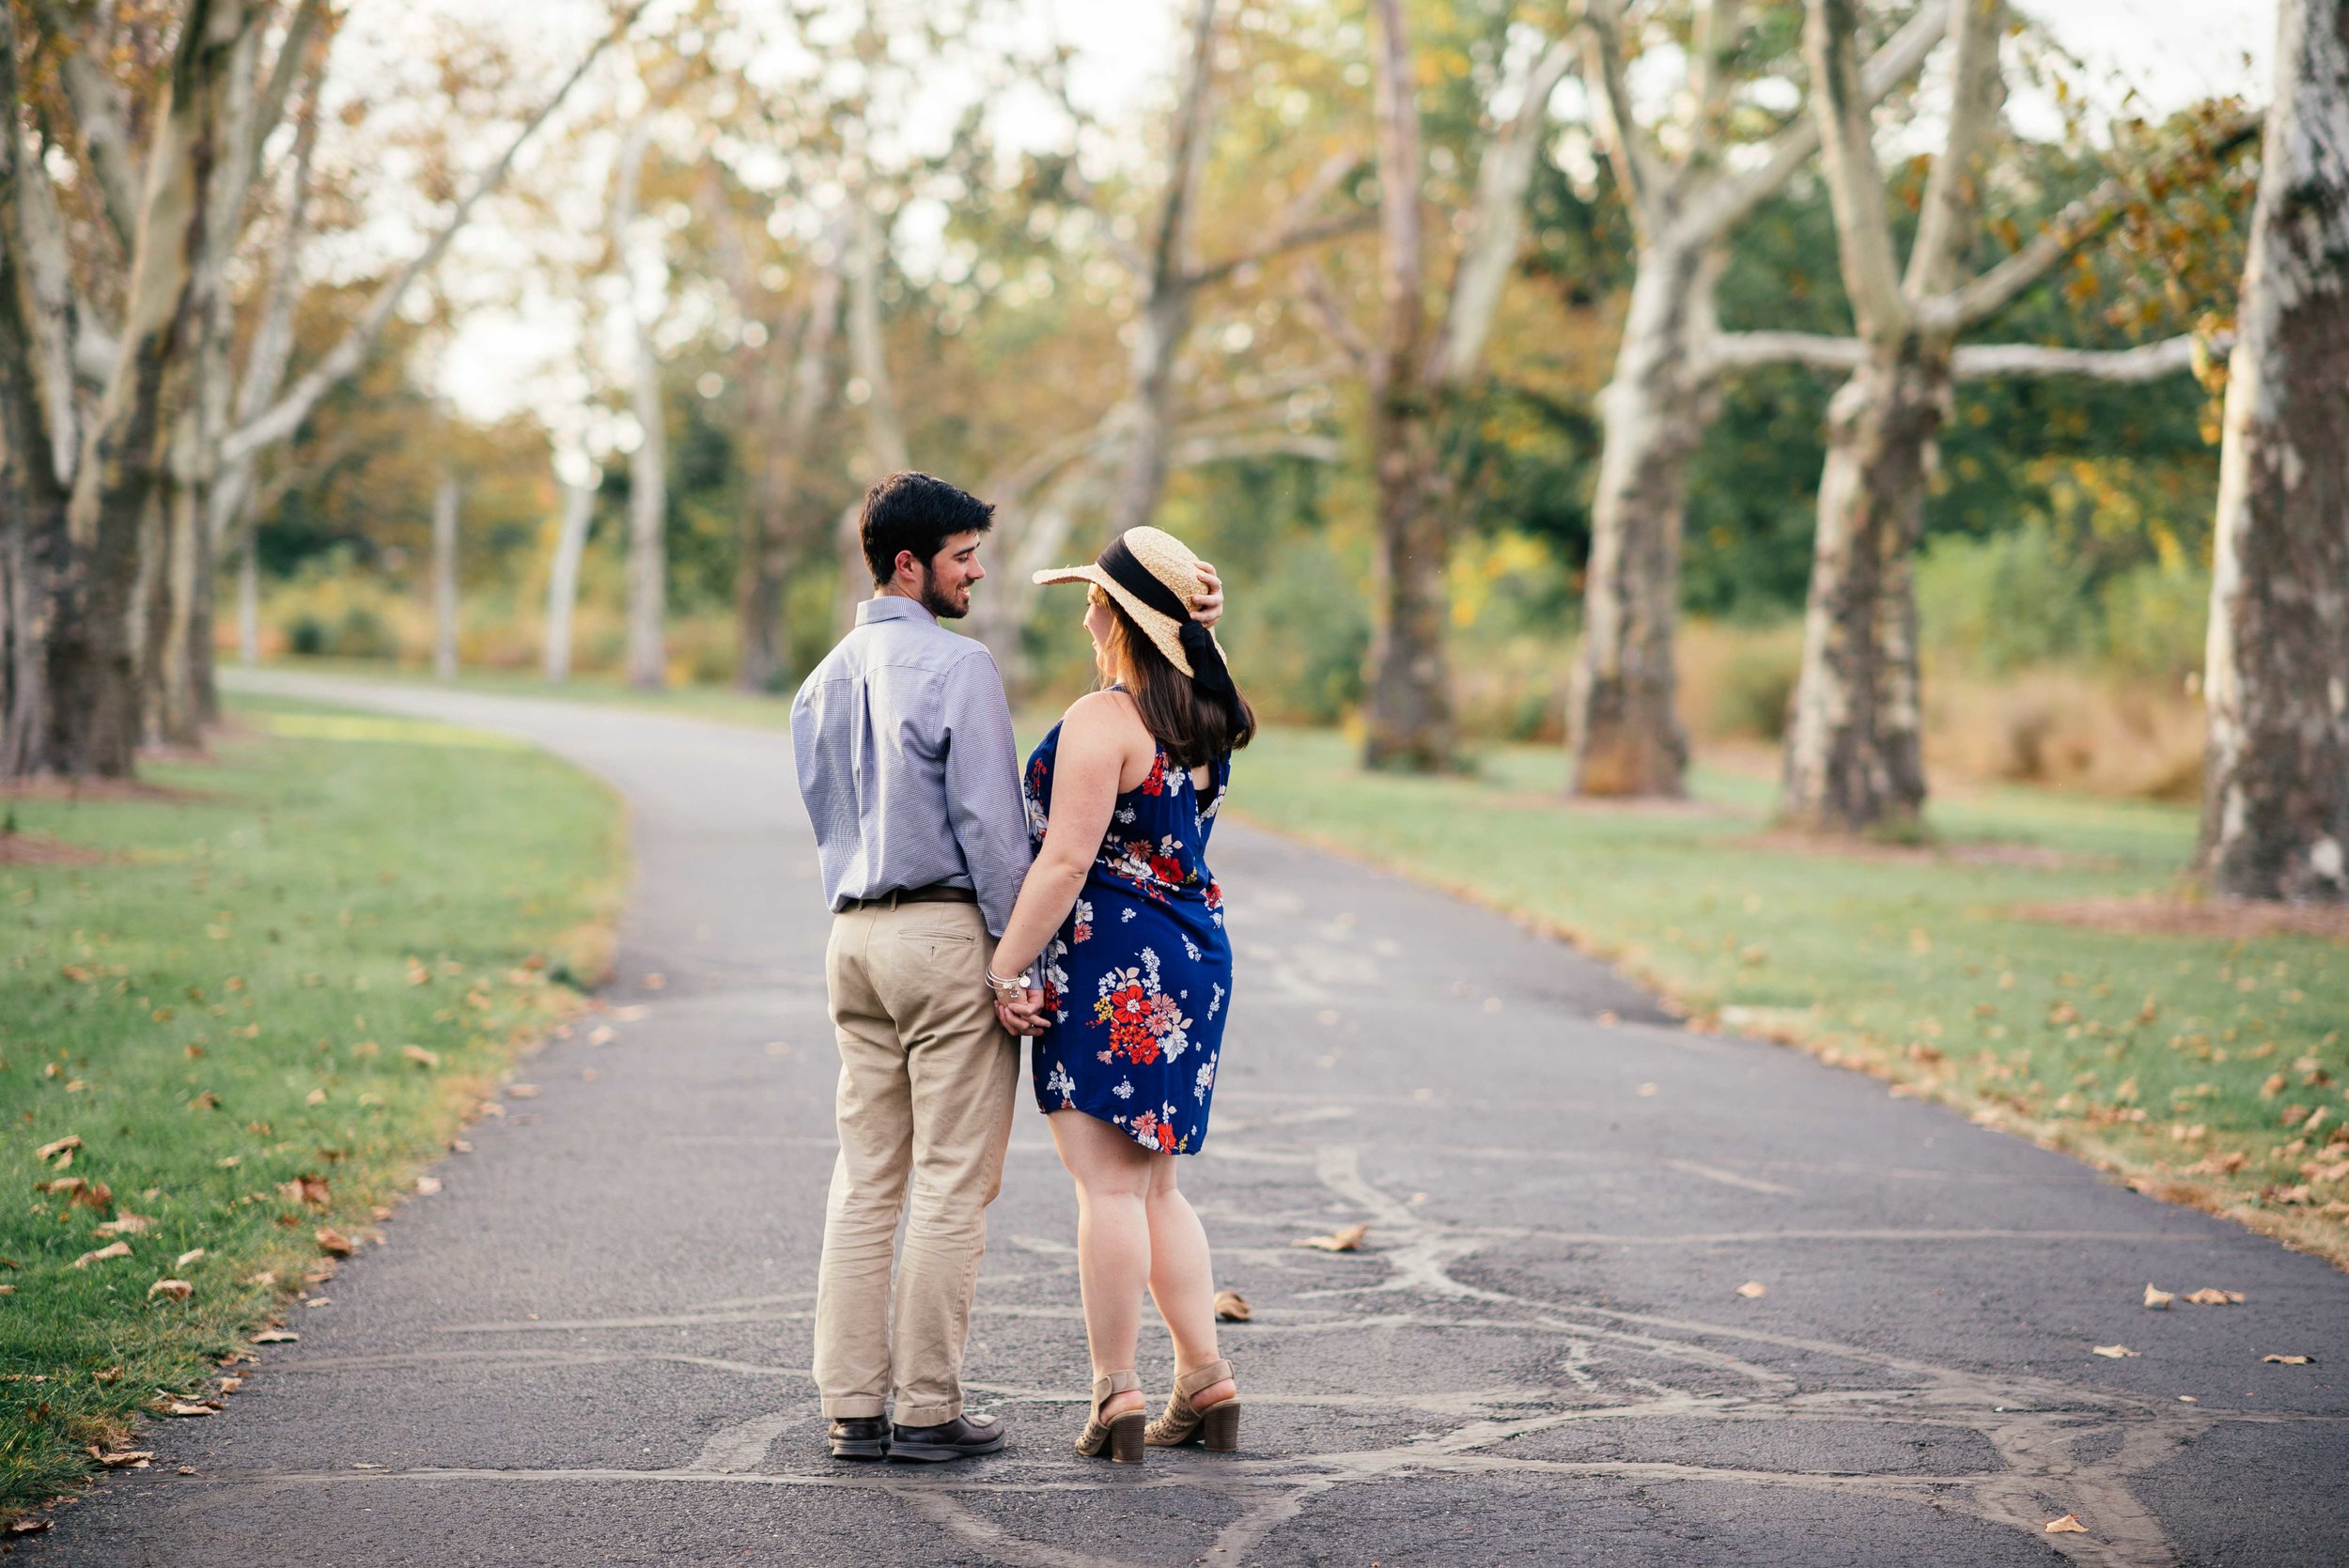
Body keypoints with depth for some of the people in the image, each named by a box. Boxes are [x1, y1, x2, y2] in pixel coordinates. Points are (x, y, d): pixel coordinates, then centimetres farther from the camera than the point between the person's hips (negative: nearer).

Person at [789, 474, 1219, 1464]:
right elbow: (988, 819, -13)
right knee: (953, 1185, -1)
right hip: (946, 929, -7)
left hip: (852, 935, 8)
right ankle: (927, 1409, 0)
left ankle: (853, 1407, 9)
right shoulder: (957, 666, -10)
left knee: (865, 1180, 9)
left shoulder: (824, 681, 14)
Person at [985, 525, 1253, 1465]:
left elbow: (1066, 861, -18)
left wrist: (1007, 967, -14)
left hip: (1112, 960, -9)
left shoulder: (1101, 721, -14)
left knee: (1108, 1184, -4)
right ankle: (1205, 1385, 16)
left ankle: (1116, 1395, -2)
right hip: (1195, 953, 9)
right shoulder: (1204, 725, 10)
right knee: (1153, 1187, 16)